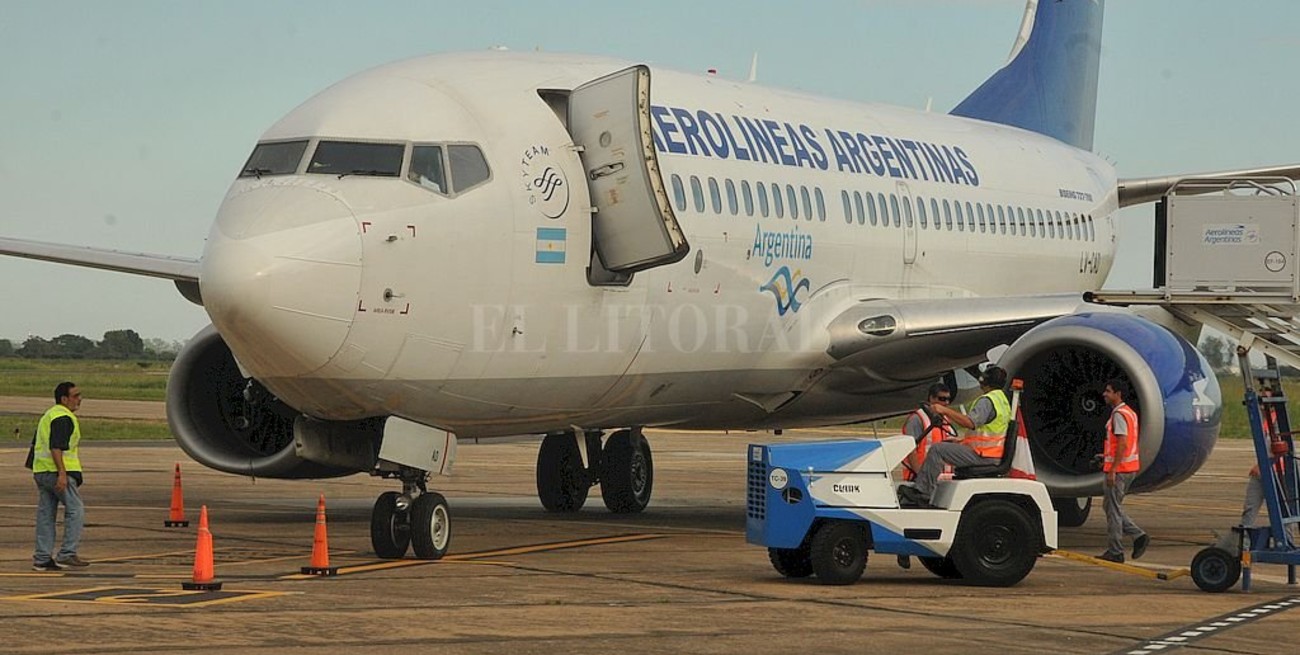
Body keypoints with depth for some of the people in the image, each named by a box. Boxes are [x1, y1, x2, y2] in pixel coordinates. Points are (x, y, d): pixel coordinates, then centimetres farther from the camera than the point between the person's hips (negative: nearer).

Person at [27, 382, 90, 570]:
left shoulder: (48, 415, 21)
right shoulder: (64, 418, -11)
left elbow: (37, 444, 26)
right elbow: (56, 447, -21)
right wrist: (62, 473, -26)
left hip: (41, 470, 10)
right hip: (58, 471, -10)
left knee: (45, 514, 9)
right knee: (75, 510, -6)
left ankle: (42, 558, 9)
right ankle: (67, 554, -10)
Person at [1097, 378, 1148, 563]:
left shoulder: (1119, 415, -16)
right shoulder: (1130, 413, 16)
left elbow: (1122, 444, -23)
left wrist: (1113, 469, -24)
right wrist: (1108, 456, 21)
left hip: (1119, 469, -10)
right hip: (1130, 468, 10)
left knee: (1113, 509, -3)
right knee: (1109, 505, 17)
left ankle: (1115, 552, 1)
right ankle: (1138, 536, 8)